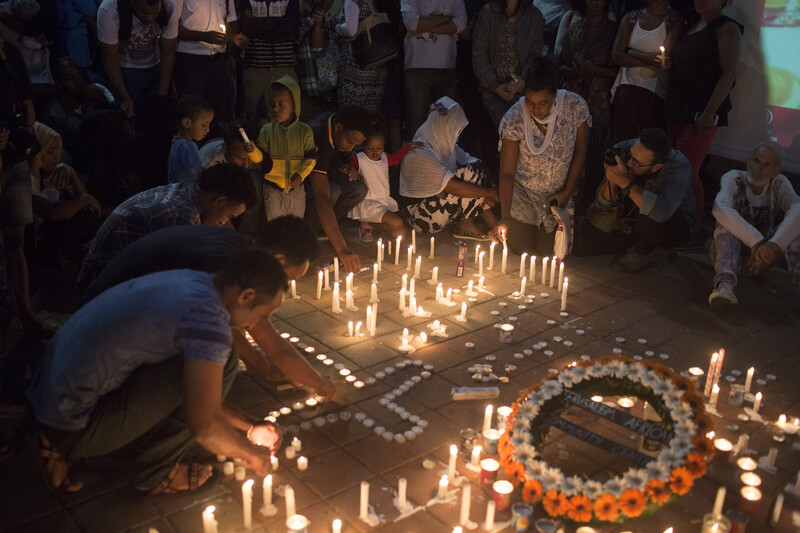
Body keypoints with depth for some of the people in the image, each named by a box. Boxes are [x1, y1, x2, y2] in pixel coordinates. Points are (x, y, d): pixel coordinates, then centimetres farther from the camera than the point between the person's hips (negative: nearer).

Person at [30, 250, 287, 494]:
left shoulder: (186, 281, 7)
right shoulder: (207, 313, -22)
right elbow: (204, 426, -25)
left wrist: (249, 426, 18)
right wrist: (252, 455, -5)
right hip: (75, 424, -9)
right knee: (222, 364, -14)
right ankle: (156, 473, 5)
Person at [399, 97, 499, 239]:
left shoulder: (445, 144, 3)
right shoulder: (421, 153, -26)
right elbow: (453, 187, -30)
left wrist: (486, 194, -13)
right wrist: (490, 192, -23)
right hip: (419, 216, -9)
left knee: (476, 168, -5)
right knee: (469, 174, -21)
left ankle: (493, 223, -6)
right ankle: (465, 225, -7)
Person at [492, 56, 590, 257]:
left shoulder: (576, 107, -21)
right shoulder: (513, 120, -25)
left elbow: (580, 152, -6)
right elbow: (507, 173, -24)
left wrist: (567, 193, -6)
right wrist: (505, 216, -33)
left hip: (557, 195, 1)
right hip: (523, 192, -1)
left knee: (546, 252, 1)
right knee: (519, 248, 1)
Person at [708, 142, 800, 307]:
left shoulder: (779, 184, -4)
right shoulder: (733, 178, -11)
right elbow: (720, 208, -34)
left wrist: (775, 245, -44)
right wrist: (755, 241, -45)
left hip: (760, 258, 2)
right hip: (731, 255, -2)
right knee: (727, 226, -31)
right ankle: (725, 284, -52)